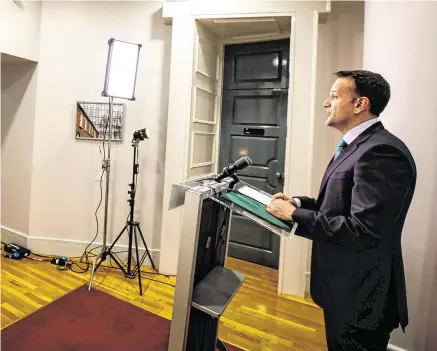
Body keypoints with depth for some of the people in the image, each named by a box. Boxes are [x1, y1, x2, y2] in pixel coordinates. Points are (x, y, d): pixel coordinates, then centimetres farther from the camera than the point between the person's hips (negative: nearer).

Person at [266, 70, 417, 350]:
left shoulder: (381, 151, -25)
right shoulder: (357, 146, 9)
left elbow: (363, 231, -30)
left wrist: (295, 215, -23)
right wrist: (299, 203, 0)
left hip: (361, 296, -9)